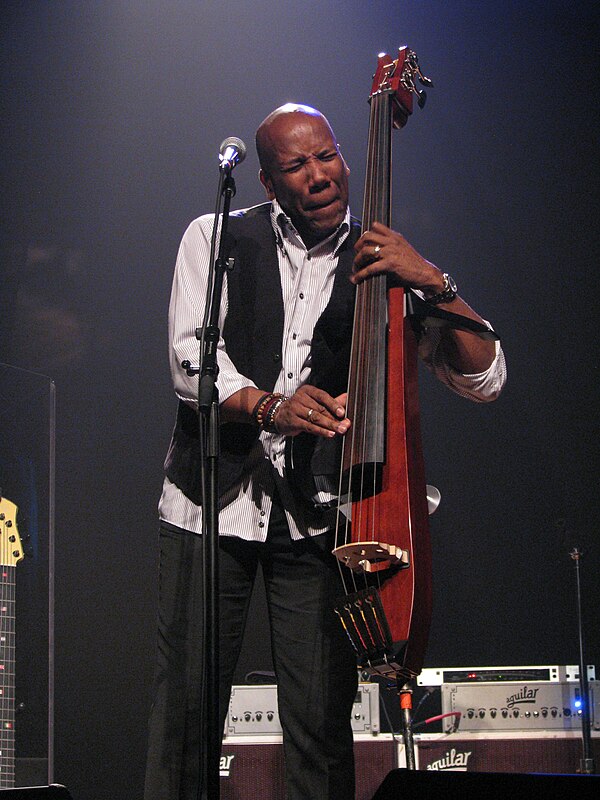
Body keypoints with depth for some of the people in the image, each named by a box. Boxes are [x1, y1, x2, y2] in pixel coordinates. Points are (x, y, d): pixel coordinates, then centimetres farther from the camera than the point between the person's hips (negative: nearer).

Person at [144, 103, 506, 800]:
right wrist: (268, 406, -25)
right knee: (185, 710, -3)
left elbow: (484, 378, 1)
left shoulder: (379, 267, 7)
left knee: (322, 722, -4)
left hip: (317, 513, 1)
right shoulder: (216, 238, 6)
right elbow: (191, 358, -7)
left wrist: (435, 283, -13)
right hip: (211, 502, 0)